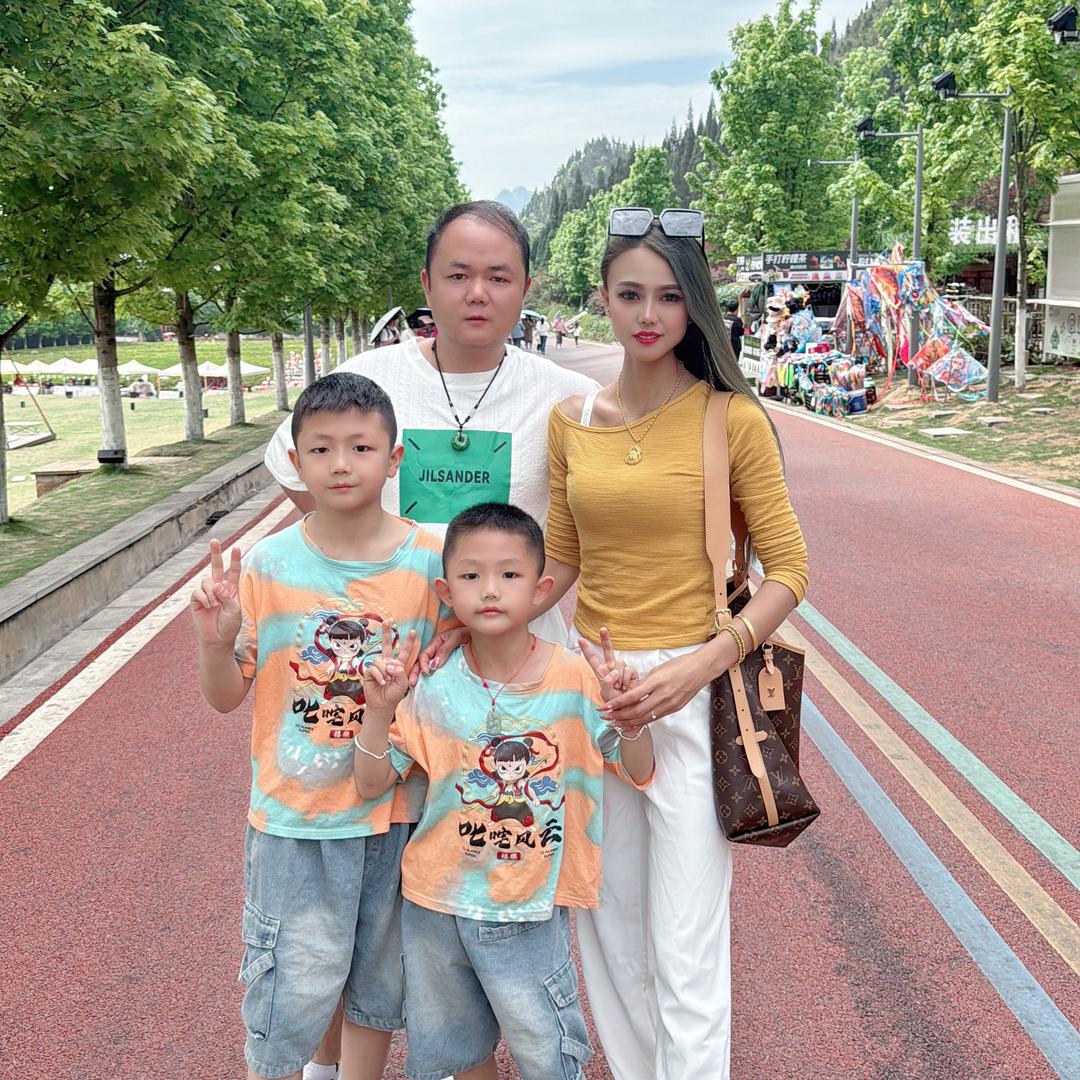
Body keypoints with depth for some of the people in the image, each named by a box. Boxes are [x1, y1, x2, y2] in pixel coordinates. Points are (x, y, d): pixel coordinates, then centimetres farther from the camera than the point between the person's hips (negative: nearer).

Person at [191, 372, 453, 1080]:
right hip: (297, 815, -2)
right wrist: (217, 639, -21)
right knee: (293, 988, 6)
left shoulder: (431, 561, -7)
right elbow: (227, 696, -3)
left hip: (398, 810, 2)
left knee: (379, 980, 20)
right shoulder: (268, 566, -10)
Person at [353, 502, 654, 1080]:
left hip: (529, 912, -2)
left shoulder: (574, 679, -13)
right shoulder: (433, 687, -9)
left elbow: (638, 773, -7)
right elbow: (370, 785, -5)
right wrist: (379, 710, -20)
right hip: (436, 903, 2)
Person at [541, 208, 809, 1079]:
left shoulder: (733, 419, -7)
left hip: (692, 697, -4)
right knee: (608, 928, 18)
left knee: (685, 957, 0)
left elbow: (788, 570, -6)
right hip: (588, 684, 5)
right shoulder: (572, 421, 5)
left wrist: (700, 666, -18)